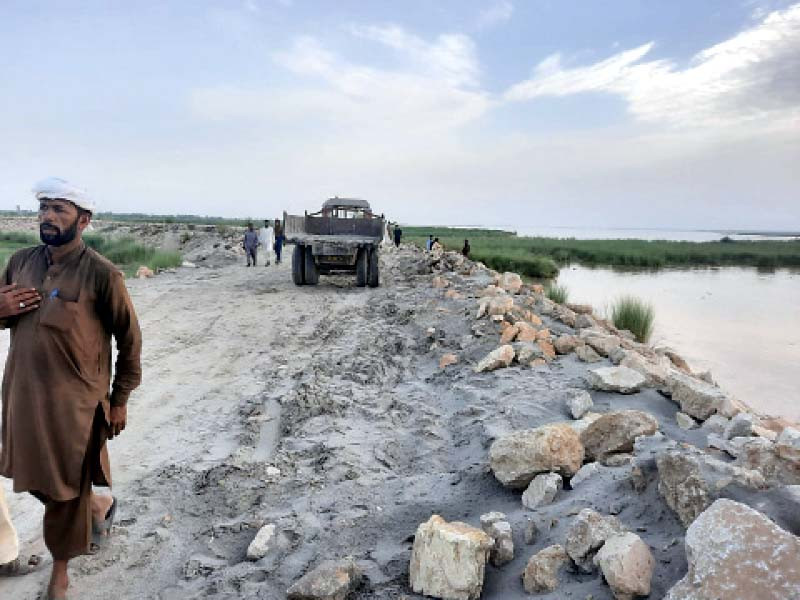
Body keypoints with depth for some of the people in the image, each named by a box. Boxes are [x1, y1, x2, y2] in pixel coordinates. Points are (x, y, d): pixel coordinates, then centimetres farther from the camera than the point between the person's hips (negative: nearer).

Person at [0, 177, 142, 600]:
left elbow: (129, 340, -7)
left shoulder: (101, 274, -13)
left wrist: (119, 400, -2)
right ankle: (96, 503, 48)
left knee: (64, 489, 10)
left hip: (74, 402, -5)